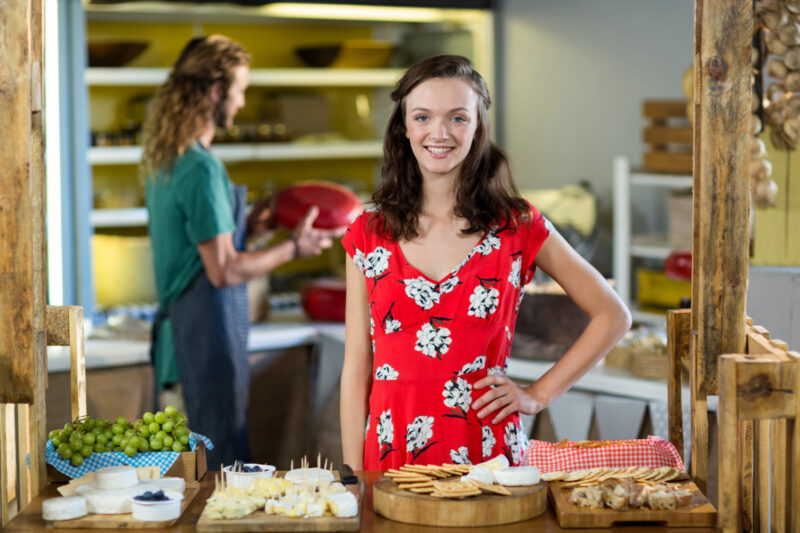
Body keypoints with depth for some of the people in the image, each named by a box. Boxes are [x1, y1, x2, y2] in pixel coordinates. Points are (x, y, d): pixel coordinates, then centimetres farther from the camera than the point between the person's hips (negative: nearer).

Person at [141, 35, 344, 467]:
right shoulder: (201, 167, -19)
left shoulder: (162, 158, 11)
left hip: (179, 324, 10)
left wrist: (244, 227, 17)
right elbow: (224, 270, -20)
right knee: (224, 460, -2)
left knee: (210, 448, 16)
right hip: (209, 329, -10)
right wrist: (294, 248, -10)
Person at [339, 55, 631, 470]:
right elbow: (357, 368, 4)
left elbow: (613, 317, 6)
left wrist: (538, 395, 1)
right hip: (392, 449, 1)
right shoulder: (368, 235, 3)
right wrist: (353, 481, 0)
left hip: (485, 449, -1)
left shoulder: (516, 227, -1)